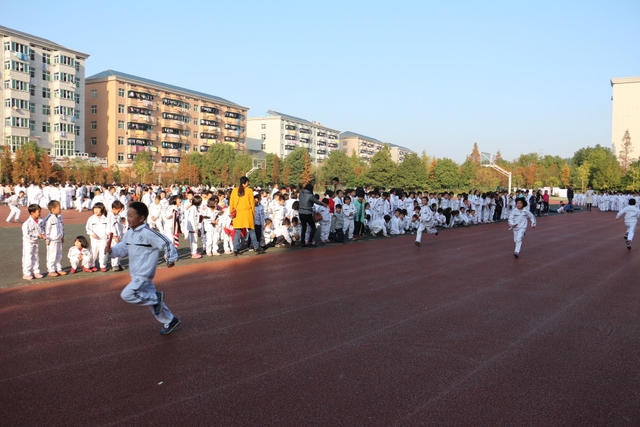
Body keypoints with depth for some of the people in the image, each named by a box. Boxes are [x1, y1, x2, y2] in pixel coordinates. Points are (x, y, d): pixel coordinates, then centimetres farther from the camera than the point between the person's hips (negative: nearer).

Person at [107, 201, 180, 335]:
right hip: (136, 274, 9)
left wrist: (171, 259, -12)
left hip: (144, 274, -9)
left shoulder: (148, 233, -19)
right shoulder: (128, 234, 7)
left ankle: (156, 298, -2)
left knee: (127, 295, -18)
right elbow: (122, 248, 7)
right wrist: (112, 251, -13)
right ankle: (170, 321, 29)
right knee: (151, 297, 16)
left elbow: (166, 243, -18)